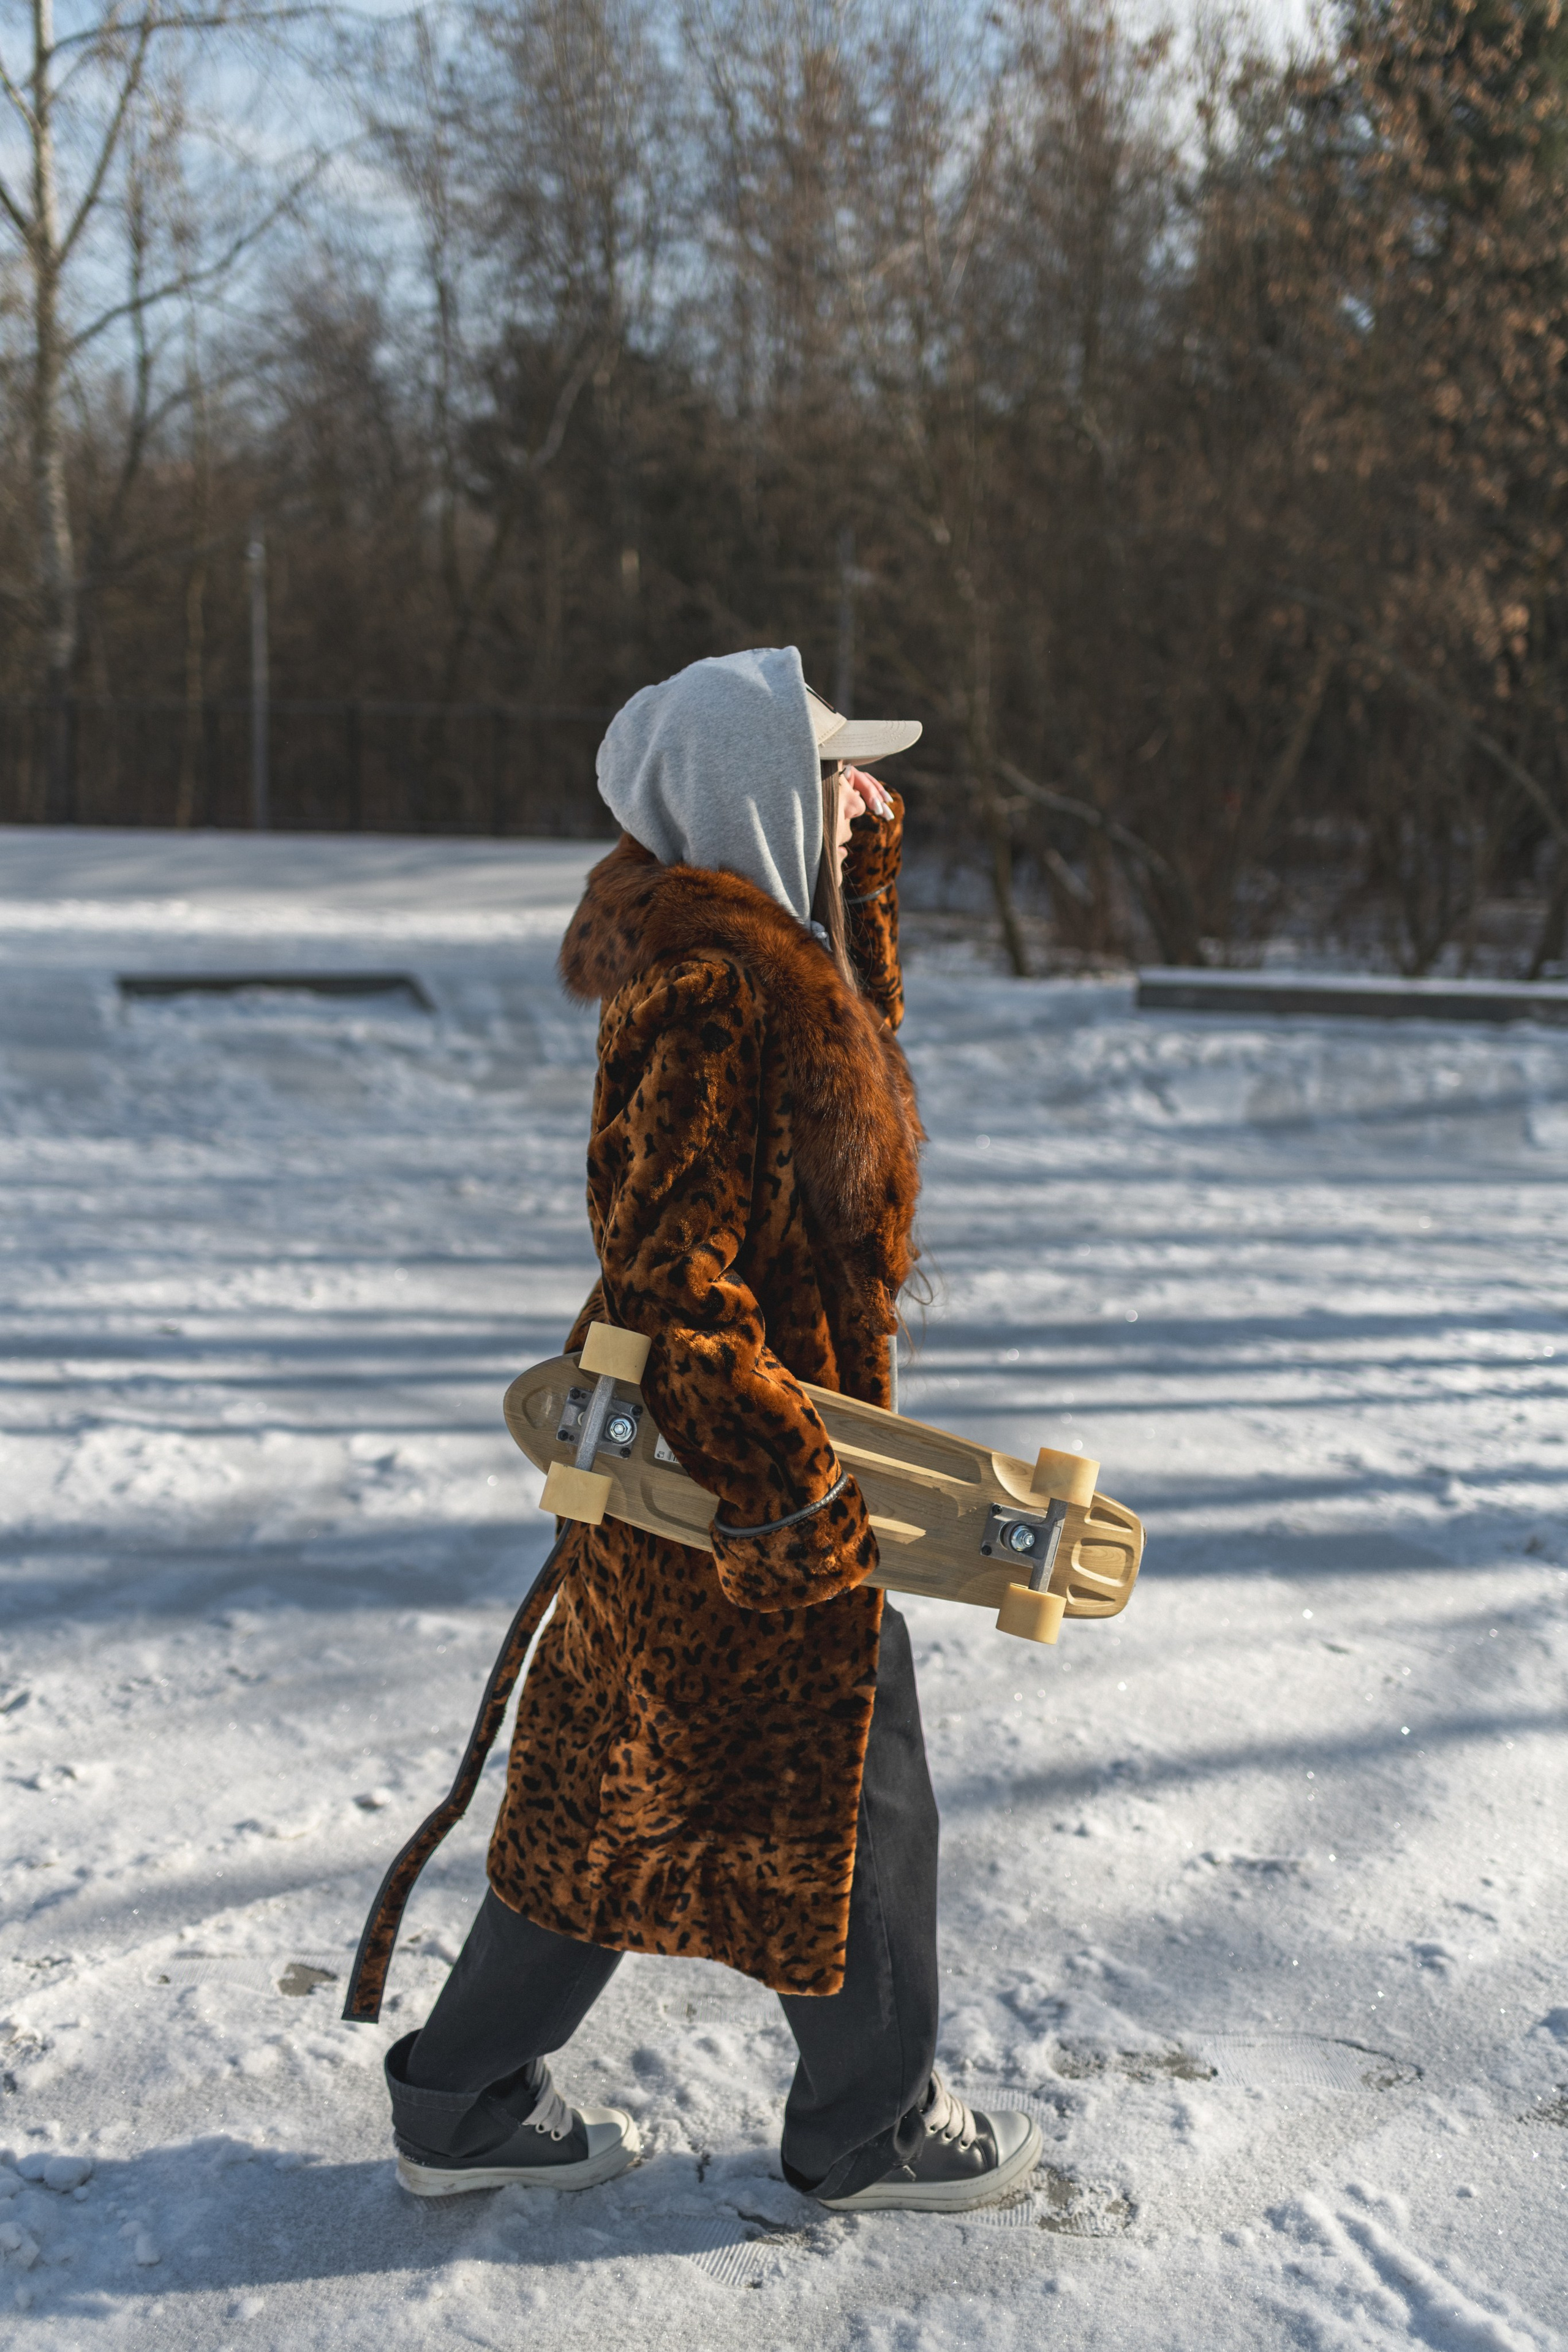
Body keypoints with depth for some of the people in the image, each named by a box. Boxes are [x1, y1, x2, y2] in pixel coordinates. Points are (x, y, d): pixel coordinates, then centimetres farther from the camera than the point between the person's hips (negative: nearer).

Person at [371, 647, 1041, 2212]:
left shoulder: (754, 953, 7)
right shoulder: (710, 994, -23)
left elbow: (850, 1069, 27)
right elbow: (669, 1277, -26)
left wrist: (860, 868, 15)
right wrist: (796, 1496, -25)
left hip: (675, 1467, 10)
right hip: (742, 1490, -10)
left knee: (613, 1786, 19)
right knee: (852, 1791, 9)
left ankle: (465, 2103, 31)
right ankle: (872, 2128, 30)